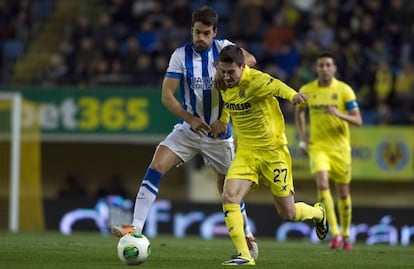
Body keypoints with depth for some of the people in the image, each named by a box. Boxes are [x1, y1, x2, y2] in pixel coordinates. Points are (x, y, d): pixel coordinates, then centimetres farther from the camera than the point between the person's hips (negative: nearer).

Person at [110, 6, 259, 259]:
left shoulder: (222, 48, -7)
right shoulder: (181, 55, -8)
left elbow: (250, 60, -24)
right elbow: (167, 95, -12)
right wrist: (190, 118, -23)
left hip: (219, 134, 0)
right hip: (188, 131, 0)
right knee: (156, 167, -20)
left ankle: (247, 235, 30)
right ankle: (136, 227, -22)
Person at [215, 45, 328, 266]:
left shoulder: (256, 80, -22)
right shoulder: (223, 83, -1)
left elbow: (276, 86, -41)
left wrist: (292, 95, -62)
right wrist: (222, 121, 8)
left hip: (273, 151, -5)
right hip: (245, 152, 5)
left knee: (288, 214, 5)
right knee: (229, 198, -19)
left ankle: (317, 213, 39)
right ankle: (244, 255, -14)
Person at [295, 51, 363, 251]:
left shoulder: (344, 90, -6)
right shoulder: (307, 90, 1)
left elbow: (358, 121, -9)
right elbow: (299, 112, 20)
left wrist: (339, 114, -27)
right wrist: (302, 139, 11)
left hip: (340, 147, 0)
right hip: (318, 146, 0)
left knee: (343, 192, 8)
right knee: (322, 184, -21)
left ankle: (345, 234, 26)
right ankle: (335, 234, -20)